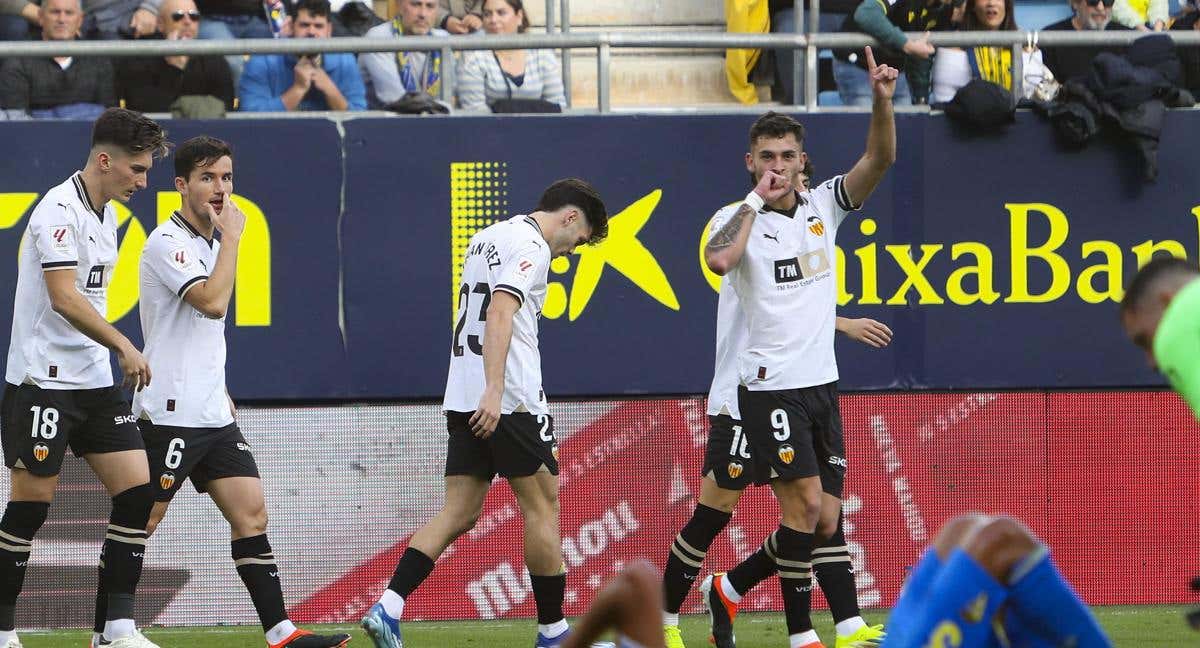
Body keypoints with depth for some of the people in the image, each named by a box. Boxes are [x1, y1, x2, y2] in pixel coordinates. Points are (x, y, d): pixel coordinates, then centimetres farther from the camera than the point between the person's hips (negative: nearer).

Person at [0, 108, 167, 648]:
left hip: (95, 381, 8)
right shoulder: (60, 210, -15)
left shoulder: (106, 213, 13)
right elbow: (65, 298, -24)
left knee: (137, 492, -3)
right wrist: (124, 346, -28)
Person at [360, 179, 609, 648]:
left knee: (459, 513, 3)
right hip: (511, 400, -8)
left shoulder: (485, 239, 20)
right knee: (542, 507, 2)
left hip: (465, 399, 8)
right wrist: (493, 390, -28)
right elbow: (500, 314, -21)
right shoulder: (530, 246, -9)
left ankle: (388, 608, -11)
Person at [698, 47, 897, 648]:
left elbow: (880, 159, -3)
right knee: (805, 504, -14)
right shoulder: (741, 220, -7)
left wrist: (882, 100, -20)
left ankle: (730, 587, 23)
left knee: (825, 523, 5)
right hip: (770, 388, -6)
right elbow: (718, 259, -30)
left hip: (821, 384, 6)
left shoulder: (822, 206, 8)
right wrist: (756, 198, -19)